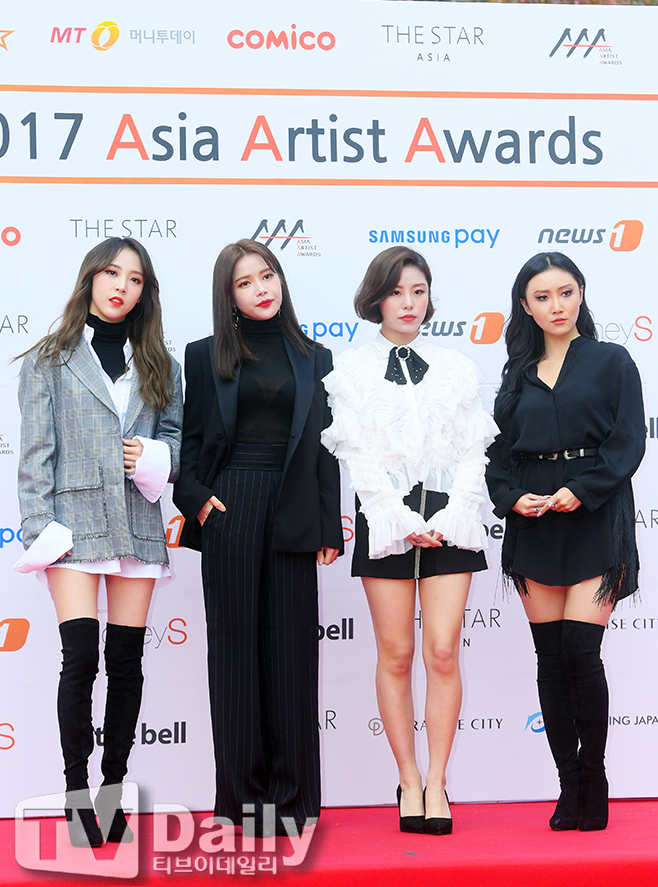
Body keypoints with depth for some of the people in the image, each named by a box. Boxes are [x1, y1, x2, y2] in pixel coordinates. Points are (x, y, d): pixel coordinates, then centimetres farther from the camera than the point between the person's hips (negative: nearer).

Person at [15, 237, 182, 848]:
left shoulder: (158, 364, 15)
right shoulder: (49, 360, 7)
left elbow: (177, 431, 18)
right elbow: (37, 450, 1)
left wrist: (158, 457, -4)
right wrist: (39, 525, -7)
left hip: (137, 523, 3)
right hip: (75, 521, -3)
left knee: (127, 660, 5)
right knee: (81, 655, -11)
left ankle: (113, 790, 15)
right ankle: (77, 792, 0)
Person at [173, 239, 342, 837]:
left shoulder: (313, 358, 12)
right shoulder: (207, 357, 8)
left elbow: (325, 445, 9)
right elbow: (189, 438, 8)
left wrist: (330, 527, 3)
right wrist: (195, 497, -8)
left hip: (291, 511, 1)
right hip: (228, 511, -1)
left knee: (291, 647, 2)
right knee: (234, 646, 2)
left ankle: (292, 795, 10)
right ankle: (243, 793, 10)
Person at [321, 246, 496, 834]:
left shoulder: (456, 368, 12)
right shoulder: (351, 371, 7)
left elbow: (472, 454, 8)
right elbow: (359, 457, -1)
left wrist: (451, 517, -6)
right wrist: (403, 521, -10)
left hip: (450, 520, 1)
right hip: (385, 519, -1)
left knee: (443, 653, -6)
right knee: (395, 656, 0)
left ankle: (437, 784, 3)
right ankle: (409, 781, 11)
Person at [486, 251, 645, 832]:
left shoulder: (611, 361, 5)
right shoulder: (519, 374, 15)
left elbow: (627, 442, -3)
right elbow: (500, 451, 12)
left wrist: (580, 491, -15)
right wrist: (513, 497, -7)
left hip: (595, 519, -3)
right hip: (535, 525, 4)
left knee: (580, 647, -13)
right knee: (550, 656, 2)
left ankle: (594, 781, 3)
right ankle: (569, 787, 10)